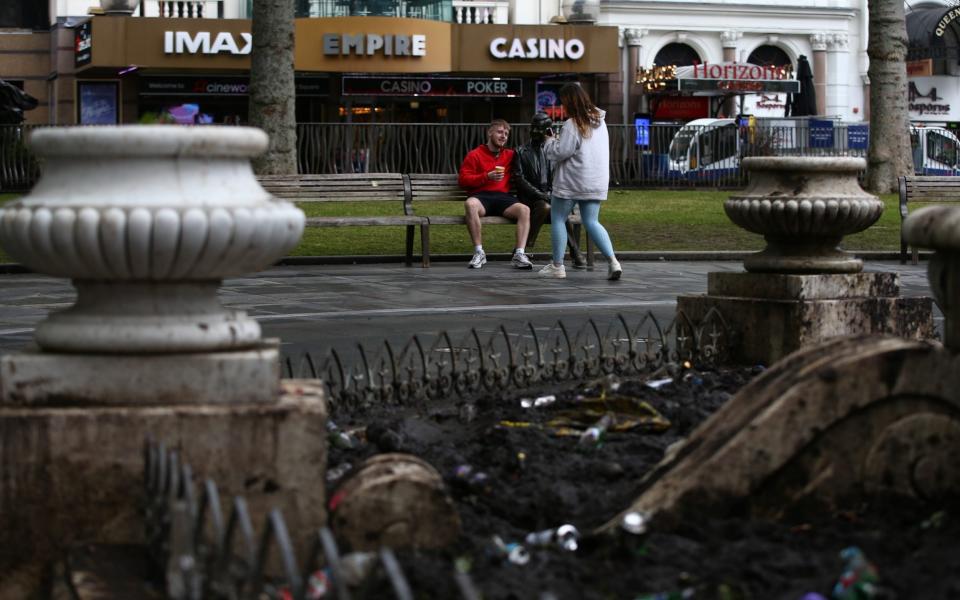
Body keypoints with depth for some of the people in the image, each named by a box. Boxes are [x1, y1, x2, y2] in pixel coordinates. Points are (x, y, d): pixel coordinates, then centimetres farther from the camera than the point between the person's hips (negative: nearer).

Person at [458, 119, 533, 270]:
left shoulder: (510, 155, 20)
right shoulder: (474, 155, 10)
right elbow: (463, 180, 2)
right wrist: (487, 176, -10)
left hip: (504, 198, 3)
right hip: (482, 197, -3)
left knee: (524, 209, -27)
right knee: (470, 204, -38)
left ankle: (519, 254, -31)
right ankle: (479, 253, -32)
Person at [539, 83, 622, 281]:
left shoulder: (572, 125, -15)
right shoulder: (599, 122, 10)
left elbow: (559, 153, -17)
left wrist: (550, 141, 3)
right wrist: (558, 140, 18)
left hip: (571, 183, -7)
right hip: (597, 182, 7)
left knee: (557, 220, 8)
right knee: (591, 222, 9)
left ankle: (557, 266, 10)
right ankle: (612, 261, -8)